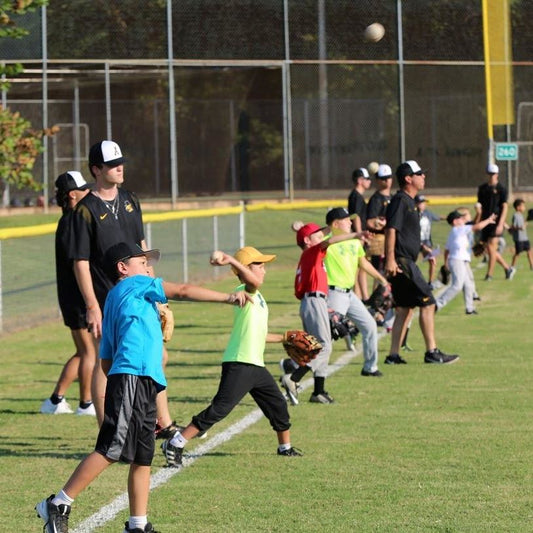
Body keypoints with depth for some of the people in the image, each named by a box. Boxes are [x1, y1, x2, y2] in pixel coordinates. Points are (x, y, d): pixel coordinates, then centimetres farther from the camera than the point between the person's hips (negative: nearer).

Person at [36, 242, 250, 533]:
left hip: (143, 388, 10)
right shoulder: (134, 285, 5)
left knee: (142, 459, 8)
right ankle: (58, 505, -14)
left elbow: (106, 361, 26)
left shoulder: (113, 301, 28)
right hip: (133, 380, -10)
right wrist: (227, 298, 1)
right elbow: (182, 291, -1)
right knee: (111, 450, -15)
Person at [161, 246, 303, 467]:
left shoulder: (258, 298, 21)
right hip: (239, 364, -10)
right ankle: (175, 444, -14)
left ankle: (285, 446, 39)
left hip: (256, 366, 10)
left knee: (278, 405, 19)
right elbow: (254, 282, -34)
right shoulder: (244, 292, -8)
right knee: (219, 409, -15)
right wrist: (233, 262, -48)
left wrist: (282, 338, 40)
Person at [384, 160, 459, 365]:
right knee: (427, 302, -9)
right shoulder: (400, 200, -12)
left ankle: (393, 355, 10)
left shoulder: (408, 201, 19)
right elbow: (391, 229, -21)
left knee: (404, 308, 10)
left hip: (405, 262, 11)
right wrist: (390, 259, -28)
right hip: (401, 262, -11)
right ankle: (432, 352, -8)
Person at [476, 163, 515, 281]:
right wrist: (476, 223, 12)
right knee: (490, 250, 6)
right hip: (485, 222, 6)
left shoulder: (501, 189, -4)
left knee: (491, 248, -10)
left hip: (496, 223, -6)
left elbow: (504, 207, -9)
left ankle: (489, 274, -4)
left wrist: (500, 224, -18)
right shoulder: (482, 188, 12)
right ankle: (508, 268, 21)